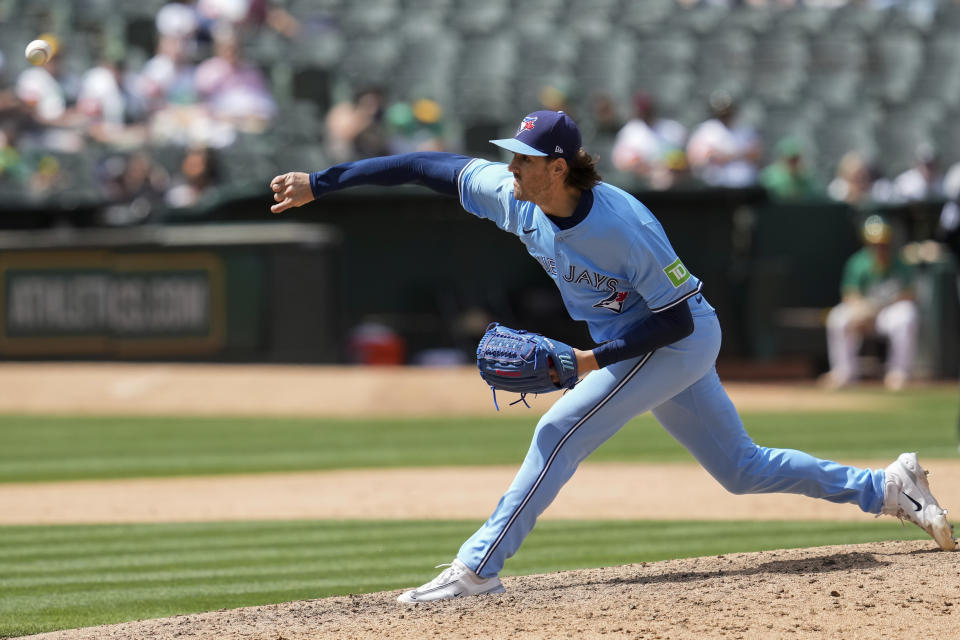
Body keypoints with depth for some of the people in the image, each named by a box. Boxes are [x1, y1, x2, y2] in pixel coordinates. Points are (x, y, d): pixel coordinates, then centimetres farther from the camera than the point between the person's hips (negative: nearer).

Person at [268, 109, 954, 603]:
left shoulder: (624, 226, -31)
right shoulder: (512, 194, -11)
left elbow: (676, 317, -24)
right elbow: (424, 166, -8)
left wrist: (594, 358, -29)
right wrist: (319, 183, -11)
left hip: (680, 338, -8)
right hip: (635, 346, 8)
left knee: (560, 432, -18)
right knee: (740, 468, 15)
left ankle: (479, 566, -15)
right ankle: (886, 487, 22)